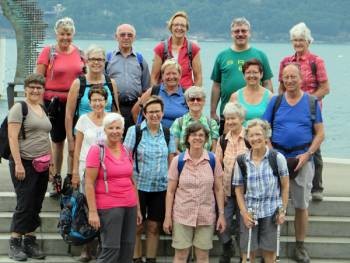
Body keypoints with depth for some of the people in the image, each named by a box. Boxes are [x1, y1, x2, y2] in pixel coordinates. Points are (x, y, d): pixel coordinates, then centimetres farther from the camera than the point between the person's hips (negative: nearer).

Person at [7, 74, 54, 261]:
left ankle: (30, 242, 15)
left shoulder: (43, 110, 15)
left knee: (36, 205, 8)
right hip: (25, 163, -7)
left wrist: (51, 162, 17)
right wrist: (18, 164, -19)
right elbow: (13, 138, -13)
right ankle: (14, 244, 2)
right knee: (24, 204, -7)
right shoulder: (19, 108, -7)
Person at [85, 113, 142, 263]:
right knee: (111, 249, -7)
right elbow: (89, 183, -9)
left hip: (130, 206, 6)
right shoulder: (97, 150, -6)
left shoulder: (126, 151, 11)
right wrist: (92, 212, -15)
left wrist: (138, 208, 16)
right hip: (109, 208, -6)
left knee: (128, 248, 7)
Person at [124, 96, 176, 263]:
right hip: (139, 186, -2)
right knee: (137, 226, 3)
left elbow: (171, 161, 11)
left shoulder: (168, 133, 6)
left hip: (161, 187, 2)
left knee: (154, 227, 8)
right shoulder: (134, 131, -3)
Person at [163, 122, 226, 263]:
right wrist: (168, 217, -3)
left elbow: (218, 189, 3)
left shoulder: (213, 160, -1)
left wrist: (221, 214, 0)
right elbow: (170, 191, 0)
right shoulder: (178, 161, -4)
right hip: (182, 215, -1)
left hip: (206, 216, 1)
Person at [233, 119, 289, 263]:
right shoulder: (241, 161, -1)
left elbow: (285, 186, 0)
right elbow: (239, 190, 3)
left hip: (271, 213, -1)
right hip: (249, 213, 1)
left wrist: (282, 211, -3)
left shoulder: (277, 158, -5)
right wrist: (244, 213, -5)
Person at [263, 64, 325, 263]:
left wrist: (307, 155, -11)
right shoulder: (275, 101, 4)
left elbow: (320, 134, 1)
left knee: (302, 205, 6)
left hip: (302, 159, 0)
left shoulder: (312, 103, 2)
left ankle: (300, 246, 17)